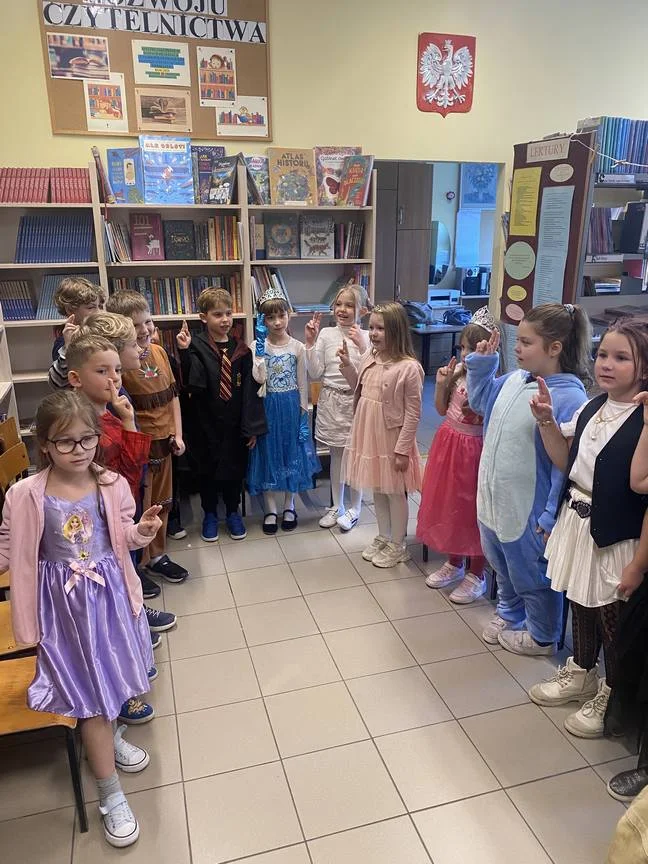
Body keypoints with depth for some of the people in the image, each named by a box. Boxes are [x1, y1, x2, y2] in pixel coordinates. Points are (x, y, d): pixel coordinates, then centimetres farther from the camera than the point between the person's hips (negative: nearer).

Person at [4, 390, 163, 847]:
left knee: (114, 674, 19)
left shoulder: (112, 485, -7)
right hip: (64, 604, -2)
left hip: (109, 594, 3)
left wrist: (142, 531, -15)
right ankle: (111, 795, 19)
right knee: (90, 693, 3)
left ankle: (109, 734, 52)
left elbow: (124, 536, 4)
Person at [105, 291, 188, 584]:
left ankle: (157, 556, 36)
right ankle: (138, 564, 24)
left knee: (162, 502, 19)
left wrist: (177, 434, 6)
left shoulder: (159, 352, 3)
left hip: (163, 439, 7)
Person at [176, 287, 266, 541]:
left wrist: (251, 427, -1)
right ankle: (210, 514, 31)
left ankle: (232, 512, 33)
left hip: (235, 422, 2)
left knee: (235, 467, 14)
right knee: (208, 469, 13)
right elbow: (192, 384, -21)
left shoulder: (240, 349, 0)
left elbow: (249, 389, 0)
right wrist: (184, 352, -32)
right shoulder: (197, 346, -9)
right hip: (206, 422, -2)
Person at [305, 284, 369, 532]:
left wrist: (362, 346, -23)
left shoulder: (366, 337, -7)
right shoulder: (326, 334, -1)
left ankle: (354, 508, 26)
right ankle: (336, 506, 30)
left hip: (355, 401, -2)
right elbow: (315, 374, -3)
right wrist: (310, 343, -10)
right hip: (331, 400, 3)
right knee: (336, 454, 15)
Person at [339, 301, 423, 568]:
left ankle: (397, 545, 26)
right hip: (369, 436, 7)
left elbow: (413, 414, -17)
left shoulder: (408, 368, -19)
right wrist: (347, 365, 2)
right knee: (377, 490, 19)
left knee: (395, 492, 9)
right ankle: (383, 537, 37)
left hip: (391, 440, -7)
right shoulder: (369, 358, 2)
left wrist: (403, 449, -16)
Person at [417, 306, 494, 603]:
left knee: (470, 510, 5)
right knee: (447, 504, 18)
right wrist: (441, 384, -3)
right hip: (447, 444, 8)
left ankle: (476, 575, 24)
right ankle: (454, 563, 39)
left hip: (471, 450, -8)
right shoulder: (458, 372, 3)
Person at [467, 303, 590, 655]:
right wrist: (481, 363, 6)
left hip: (529, 509, -7)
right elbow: (479, 401, 19)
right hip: (493, 498, 8)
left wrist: (552, 517, -22)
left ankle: (541, 636, 40)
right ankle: (508, 614, 52)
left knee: (532, 576, 15)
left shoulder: (569, 398, -24)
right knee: (502, 566, 27)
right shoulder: (513, 380, -1)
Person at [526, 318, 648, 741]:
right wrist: (547, 420, -1)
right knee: (580, 604, 23)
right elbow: (566, 461, 13)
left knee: (612, 619, 11)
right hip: (577, 525, 7)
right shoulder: (591, 409, 1)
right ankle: (580, 674, 46)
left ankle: (611, 696, 36)